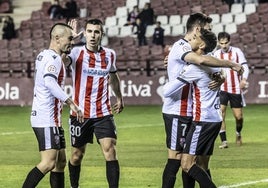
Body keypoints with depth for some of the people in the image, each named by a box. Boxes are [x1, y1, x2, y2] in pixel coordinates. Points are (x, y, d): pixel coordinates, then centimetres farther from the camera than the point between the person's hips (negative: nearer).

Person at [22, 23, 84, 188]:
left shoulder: (43, 55, 16)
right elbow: (49, 82, -32)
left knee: (60, 161, 11)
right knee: (49, 162, -15)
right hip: (47, 119, -11)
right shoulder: (53, 58, -14)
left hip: (53, 119, 11)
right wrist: (71, 103, -37)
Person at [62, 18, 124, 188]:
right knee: (77, 155, 10)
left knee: (110, 150, -13)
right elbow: (63, 60, -30)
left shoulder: (110, 54, 5)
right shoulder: (77, 52, -6)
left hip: (103, 113, 2)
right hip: (80, 112, -1)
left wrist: (119, 98, 28)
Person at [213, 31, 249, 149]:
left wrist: (244, 79, -22)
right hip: (221, 89, 1)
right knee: (220, 113, -15)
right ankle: (224, 141, -12)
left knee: (239, 116, 2)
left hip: (236, 89, -1)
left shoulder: (237, 52, -2)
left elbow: (244, 66, -6)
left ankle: (238, 133, 34)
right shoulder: (216, 54, 6)